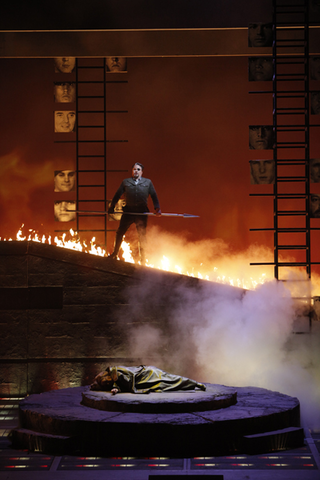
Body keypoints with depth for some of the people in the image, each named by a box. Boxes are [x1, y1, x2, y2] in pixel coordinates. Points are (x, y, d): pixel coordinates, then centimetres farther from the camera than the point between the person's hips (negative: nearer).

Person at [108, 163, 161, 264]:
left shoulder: (148, 182, 15)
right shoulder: (126, 182, 15)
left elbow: (154, 196, 13)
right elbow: (117, 195, 16)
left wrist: (157, 208, -1)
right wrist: (111, 207, 9)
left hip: (142, 212, -1)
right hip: (128, 211, 1)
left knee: (142, 236, 1)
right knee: (120, 232, 1)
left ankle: (143, 259, 10)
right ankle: (115, 253, 17)